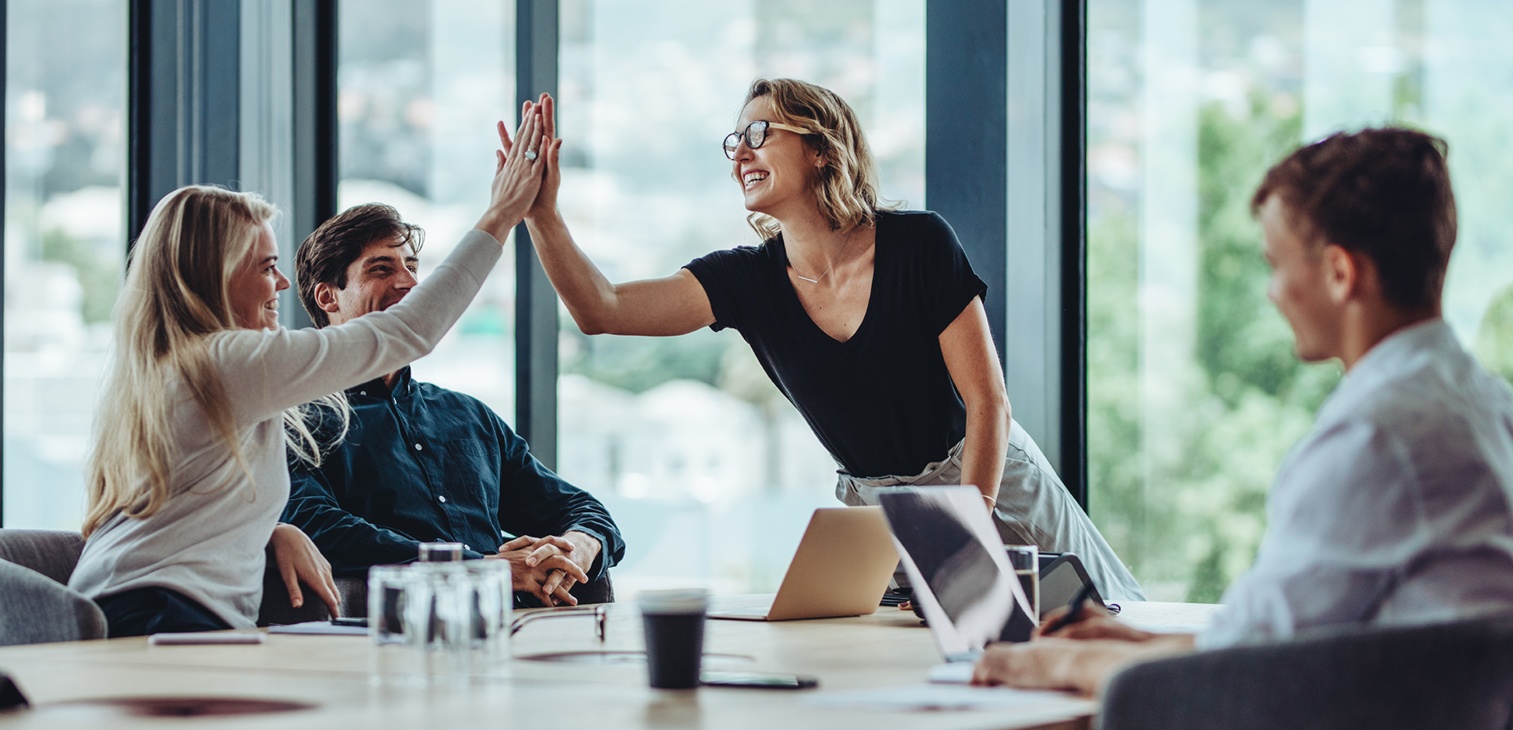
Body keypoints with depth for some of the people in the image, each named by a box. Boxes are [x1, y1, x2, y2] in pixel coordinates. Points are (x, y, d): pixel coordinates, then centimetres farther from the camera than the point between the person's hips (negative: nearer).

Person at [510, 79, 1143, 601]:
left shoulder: (918, 244, -15)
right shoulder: (747, 280, -5)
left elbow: (988, 400, -15)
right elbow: (602, 310, -16)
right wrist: (541, 214, -29)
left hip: (992, 486, -3)